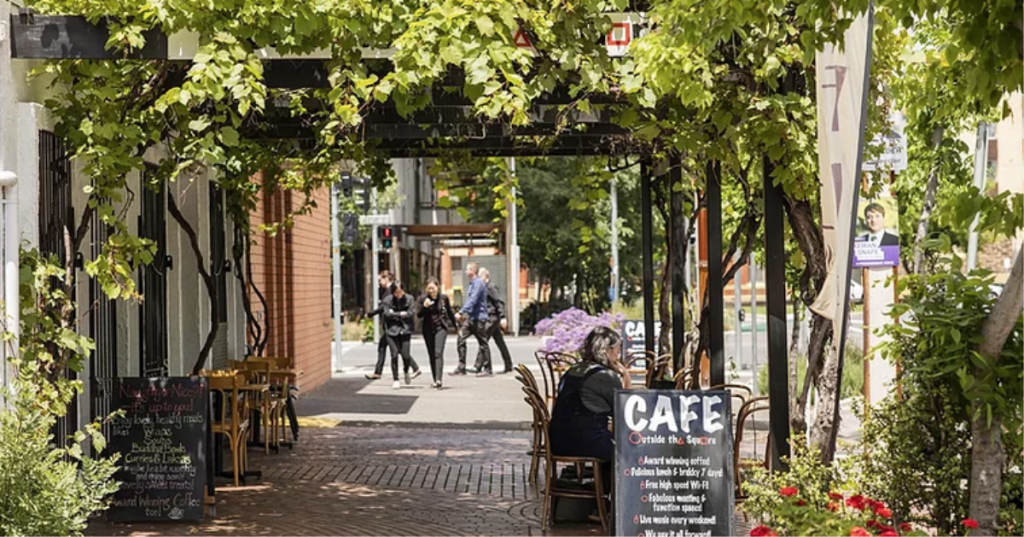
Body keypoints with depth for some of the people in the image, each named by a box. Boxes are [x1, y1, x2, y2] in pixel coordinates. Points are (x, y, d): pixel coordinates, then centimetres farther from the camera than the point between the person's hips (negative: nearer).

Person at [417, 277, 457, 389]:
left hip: (441, 328, -2)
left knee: (438, 353, -15)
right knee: (431, 355, 9)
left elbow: (450, 312, 11)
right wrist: (424, 306, -21)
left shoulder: (443, 298, -2)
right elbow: (419, 315, -3)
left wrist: (455, 325, 19)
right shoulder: (423, 298, -2)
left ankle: (438, 379, -25)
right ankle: (434, 379, 18)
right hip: (428, 329, 2)